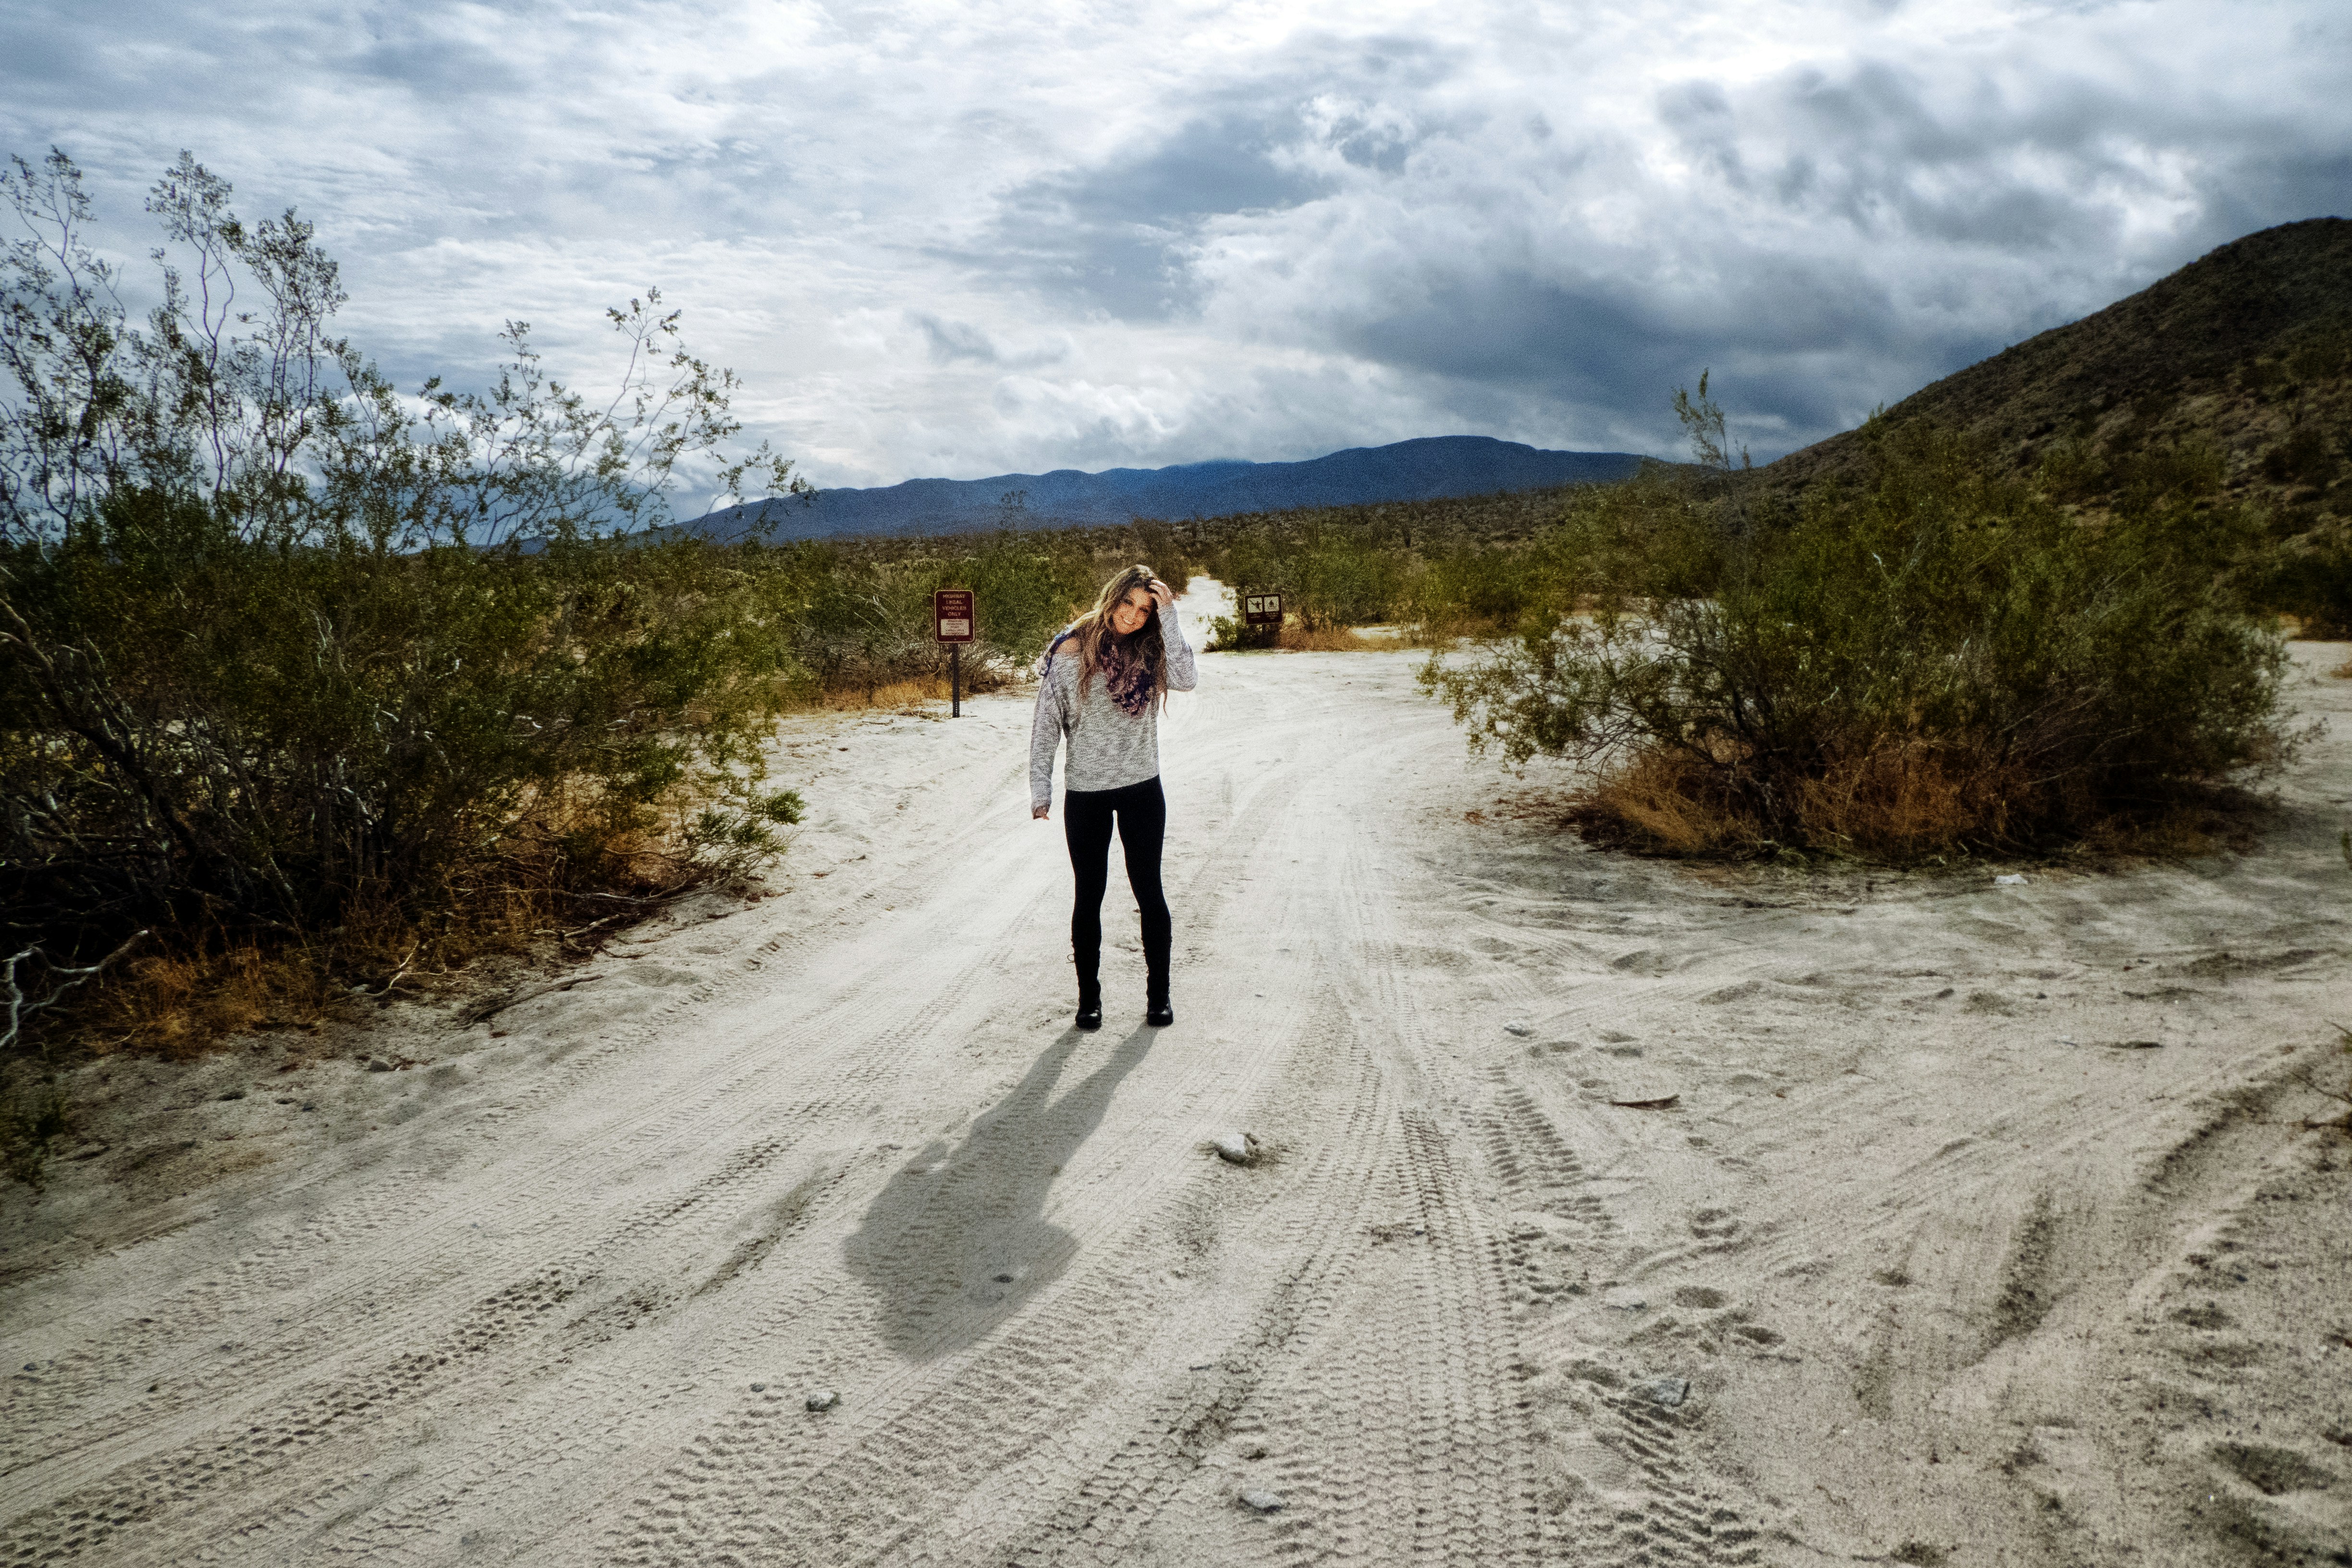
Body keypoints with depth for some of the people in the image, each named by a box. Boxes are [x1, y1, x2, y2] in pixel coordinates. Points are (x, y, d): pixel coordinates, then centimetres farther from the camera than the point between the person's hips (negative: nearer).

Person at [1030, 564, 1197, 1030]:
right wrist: (1040, 788, -5)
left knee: (1149, 891, 6)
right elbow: (1046, 724, -1)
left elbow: (1186, 680, -20)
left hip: (1142, 791, 1)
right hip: (1085, 795, -1)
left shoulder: (1149, 653, 0)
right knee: (1089, 897, 8)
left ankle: (1159, 995, 17)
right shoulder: (1070, 653, -5)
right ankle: (1089, 998, 18)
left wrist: (1168, 616, -18)